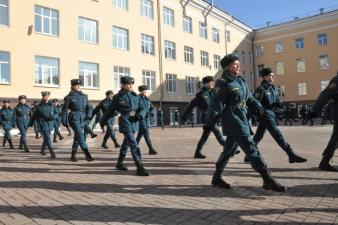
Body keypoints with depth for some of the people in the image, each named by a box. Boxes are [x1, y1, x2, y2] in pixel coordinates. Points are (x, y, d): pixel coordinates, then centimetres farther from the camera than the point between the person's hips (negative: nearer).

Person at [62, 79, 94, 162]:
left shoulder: (84, 96, 11)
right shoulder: (69, 97, -1)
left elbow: (88, 107, 16)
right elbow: (64, 110, 1)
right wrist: (64, 121, -2)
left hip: (82, 118, 5)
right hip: (74, 118, -5)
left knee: (77, 137, 11)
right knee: (80, 136, -15)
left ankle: (73, 155, 24)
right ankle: (87, 155, -19)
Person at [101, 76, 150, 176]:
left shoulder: (135, 96, 8)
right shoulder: (118, 97, -4)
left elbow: (141, 109, 8)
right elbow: (110, 111, 5)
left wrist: (139, 115, -14)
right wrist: (103, 121, 13)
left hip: (134, 122, 6)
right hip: (125, 123, -6)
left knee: (126, 143, 20)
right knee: (134, 144, -16)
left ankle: (119, 163, 39)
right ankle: (140, 168, -16)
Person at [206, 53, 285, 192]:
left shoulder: (241, 81, 16)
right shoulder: (223, 83, -10)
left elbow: (249, 98, 16)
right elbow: (216, 104, -13)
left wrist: (258, 108, -3)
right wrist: (209, 124, -13)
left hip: (243, 120, 9)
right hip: (234, 122, -9)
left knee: (229, 150, 15)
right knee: (251, 149, -9)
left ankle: (217, 177, 27)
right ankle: (267, 180, -3)